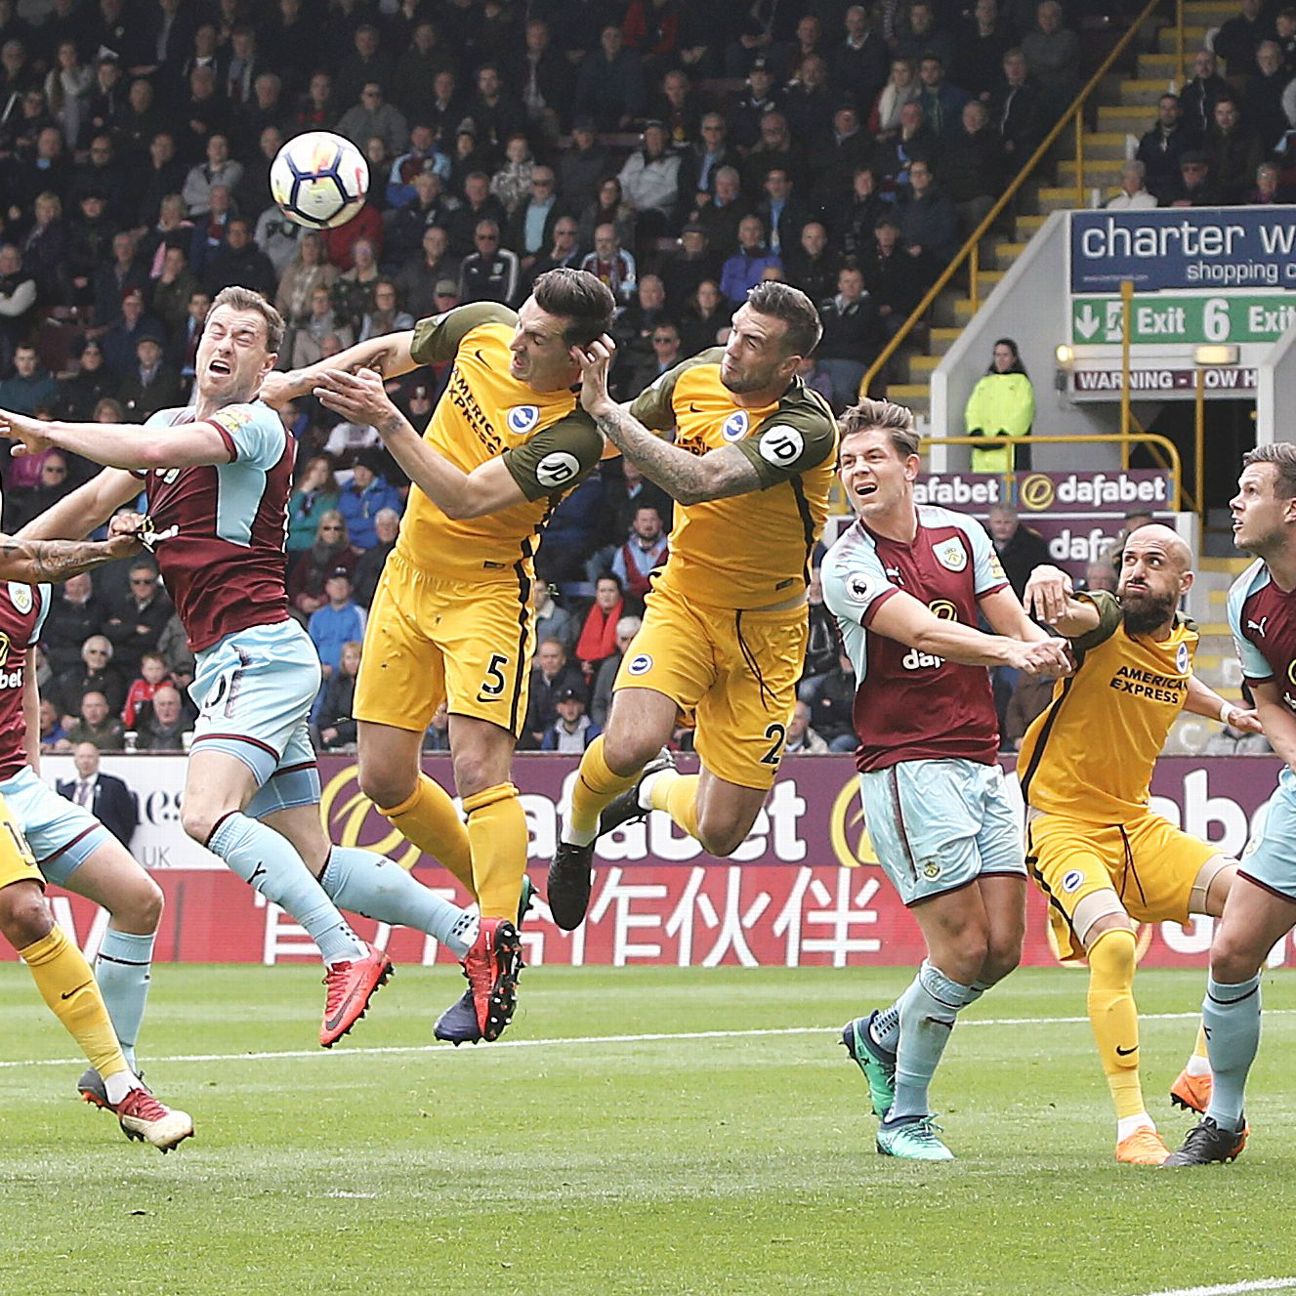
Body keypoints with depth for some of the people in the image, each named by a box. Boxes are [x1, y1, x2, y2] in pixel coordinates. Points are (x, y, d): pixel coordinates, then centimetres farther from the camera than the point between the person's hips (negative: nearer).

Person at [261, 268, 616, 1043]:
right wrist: (302, 380, 5)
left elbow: (467, 498, -30)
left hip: (486, 593, -7)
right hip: (409, 577, 7)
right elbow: (397, 349, 16)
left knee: (480, 767, -19)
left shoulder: (575, 433, -24)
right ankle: (494, 897, 25)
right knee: (384, 779, 5)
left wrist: (386, 422, -34)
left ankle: (496, 963, -16)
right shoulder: (484, 330, -4)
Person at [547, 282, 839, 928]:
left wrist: (603, 408, -35)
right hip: (684, 601, 2)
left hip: (765, 626, -2)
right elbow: (631, 427, 17)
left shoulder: (807, 426, -23)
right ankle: (577, 829, 8)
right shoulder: (697, 376, -6)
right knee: (630, 745, -27)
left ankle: (654, 791, 32)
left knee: (720, 832, -4)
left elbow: (700, 481, -36)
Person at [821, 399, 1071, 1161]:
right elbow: (921, 629, -22)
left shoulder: (960, 534, 11)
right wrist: (1008, 649, -37)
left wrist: (1043, 643, -12)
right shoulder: (848, 564, -7)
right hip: (907, 764, -6)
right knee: (963, 947, -12)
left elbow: (1012, 622, 11)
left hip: (983, 764, 6)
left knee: (1003, 948, 2)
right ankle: (904, 1119, 2)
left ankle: (882, 1036, 27)